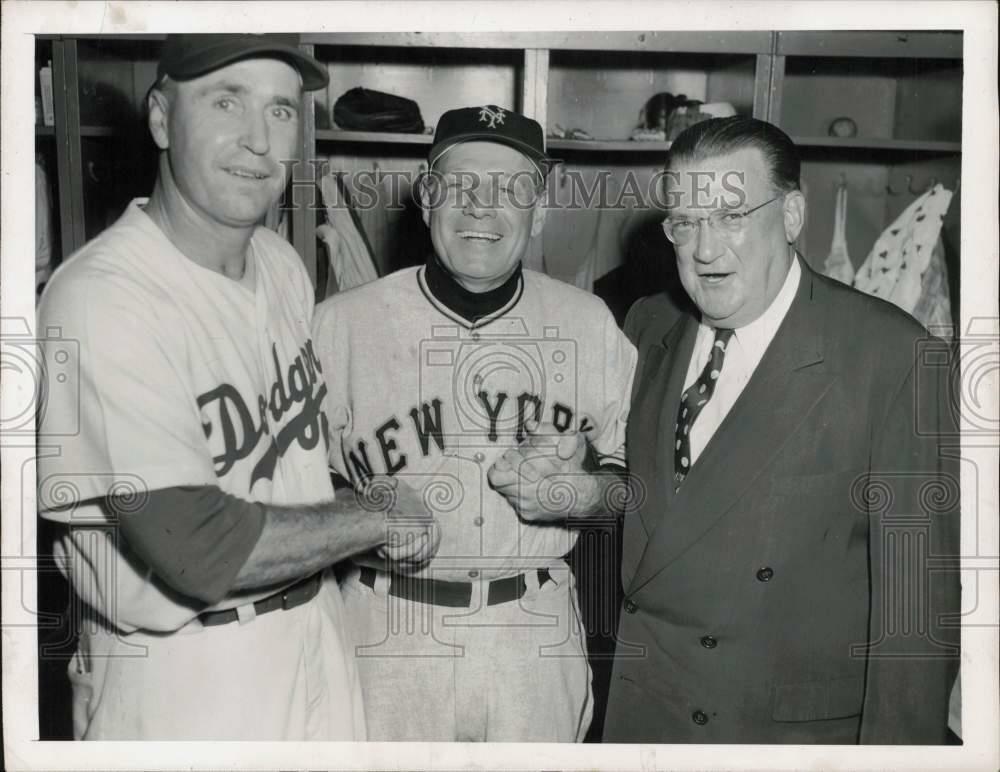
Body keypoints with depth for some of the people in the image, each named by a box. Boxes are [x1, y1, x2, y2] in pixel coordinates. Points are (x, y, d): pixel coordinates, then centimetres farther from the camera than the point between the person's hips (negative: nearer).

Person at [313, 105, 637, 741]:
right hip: (389, 637, -1)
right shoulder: (342, 321, -5)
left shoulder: (590, 322, 2)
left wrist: (584, 491, -14)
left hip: (538, 640, 2)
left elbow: (636, 474, 7)